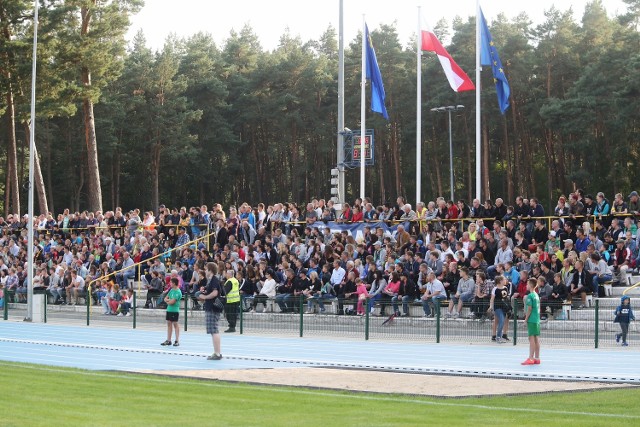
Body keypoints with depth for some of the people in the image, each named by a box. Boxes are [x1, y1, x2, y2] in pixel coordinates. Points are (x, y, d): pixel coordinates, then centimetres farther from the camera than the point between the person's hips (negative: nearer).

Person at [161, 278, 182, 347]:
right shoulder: (171, 290, 13)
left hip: (175, 310, -9)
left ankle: (177, 341, 1)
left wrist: (167, 301, 0)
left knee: (175, 324, -4)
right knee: (169, 323, 10)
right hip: (169, 309, 9)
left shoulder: (178, 292, -15)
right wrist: (169, 300, -7)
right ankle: (168, 340, 15)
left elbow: (172, 302, -20)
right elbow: (165, 299, 14)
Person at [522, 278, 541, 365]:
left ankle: (531, 358, -9)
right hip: (537, 319, 8)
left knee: (532, 338, -8)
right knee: (536, 338, 9)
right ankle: (537, 358, 11)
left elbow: (529, 308, -16)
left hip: (531, 320, -8)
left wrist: (526, 318, -7)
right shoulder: (536, 295, 14)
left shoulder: (530, 296, -12)